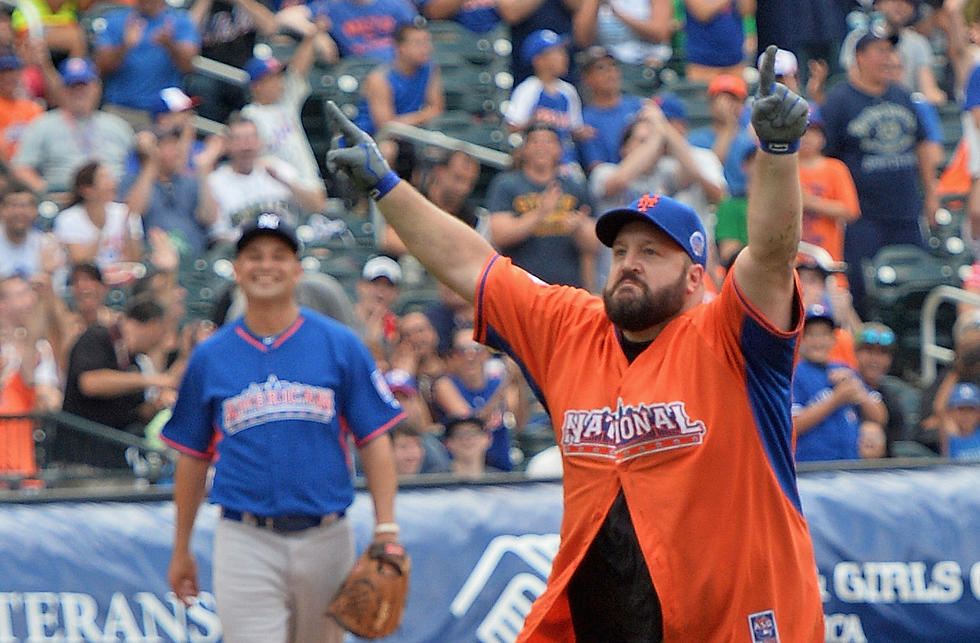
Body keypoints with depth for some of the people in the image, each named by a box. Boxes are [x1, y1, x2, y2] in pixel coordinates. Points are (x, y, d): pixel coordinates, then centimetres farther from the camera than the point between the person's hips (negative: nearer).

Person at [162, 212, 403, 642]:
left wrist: (386, 531, -8)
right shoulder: (209, 357, 7)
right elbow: (193, 457, 13)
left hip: (325, 539, 1)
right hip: (245, 539, -1)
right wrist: (181, 550, 14)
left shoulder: (340, 345, 4)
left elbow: (374, 442, 2)